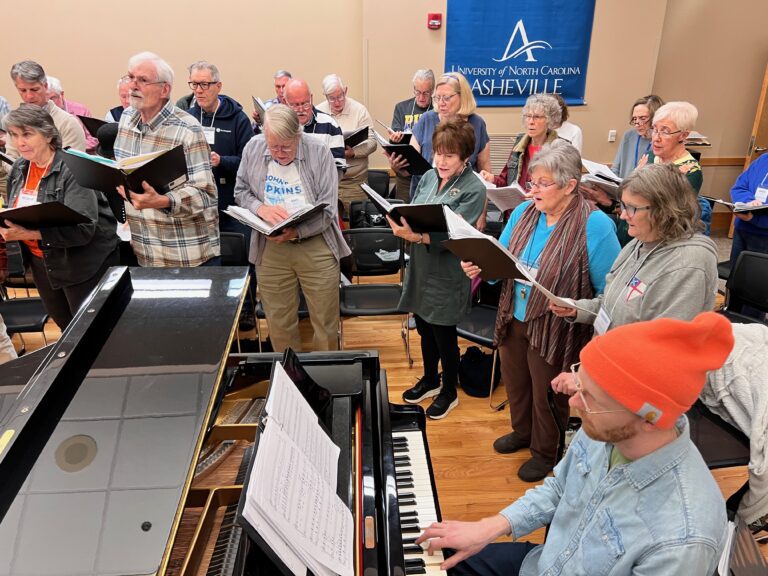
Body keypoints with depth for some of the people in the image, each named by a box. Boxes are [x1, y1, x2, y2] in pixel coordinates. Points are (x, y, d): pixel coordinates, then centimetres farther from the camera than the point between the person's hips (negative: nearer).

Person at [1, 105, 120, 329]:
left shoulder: (73, 169, -20)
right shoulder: (18, 169, 4)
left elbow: (83, 228, -28)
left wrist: (29, 233, -33)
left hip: (83, 266, -7)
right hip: (41, 263, 7)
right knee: (67, 329, 22)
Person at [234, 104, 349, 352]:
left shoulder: (319, 151, -9)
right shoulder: (253, 148, 0)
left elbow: (328, 208, -11)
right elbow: (241, 191, 9)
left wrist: (296, 232, -24)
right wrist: (260, 208, -13)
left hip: (316, 245, -2)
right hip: (270, 248, 3)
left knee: (325, 320, 7)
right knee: (279, 321, 12)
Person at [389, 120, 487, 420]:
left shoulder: (474, 189, -14)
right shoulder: (429, 176, 4)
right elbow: (411, 213, 7)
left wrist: (416, 236, -39)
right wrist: (402, 225, -16)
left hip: (446, 274, -6)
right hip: (419, 268, 6)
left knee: (444, 334, 10)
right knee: (424, 328, 20)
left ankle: (449, 392, 33)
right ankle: (430, 379, 43)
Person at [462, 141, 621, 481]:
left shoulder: (594, 226, -19)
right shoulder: (523, 212, -1)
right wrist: (480, 268, -16)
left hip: (555, 330, -5)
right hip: (514, 320, 6)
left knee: (547, 396, 16)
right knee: (515, 385, 25)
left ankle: (545, 453, 44)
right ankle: (522, 433, 54)